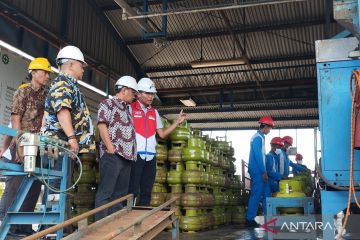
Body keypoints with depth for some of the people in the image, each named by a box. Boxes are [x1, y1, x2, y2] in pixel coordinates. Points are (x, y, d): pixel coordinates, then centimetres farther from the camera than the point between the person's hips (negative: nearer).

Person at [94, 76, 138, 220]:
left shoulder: (126, 109, 25)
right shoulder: (107, 103, 0)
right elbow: (102, 125, -11)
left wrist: (131, 152, 17)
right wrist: (110, 147, -18)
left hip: (126, 155, 9)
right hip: (113, 155, -9)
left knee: (120, 193, 10)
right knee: (106, 192, -7)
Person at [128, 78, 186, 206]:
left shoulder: (154, 112, 16)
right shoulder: (130, 108, -1)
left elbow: (162, 134, 16)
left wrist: (177, 122, 10)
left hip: (150, 156, 6)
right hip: (135, 155, -6)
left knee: (146, 191, 11)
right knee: (132, 190, -4)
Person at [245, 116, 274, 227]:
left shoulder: (260, 137, 18)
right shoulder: (258, 138, -12)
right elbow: (257, 156, -19)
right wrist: (263, 172, -19)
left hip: (259, 171, 10)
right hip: (258, 171, -10)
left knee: (265, 194, 12)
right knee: (256, 195, -6)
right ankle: (250, 219, -1)